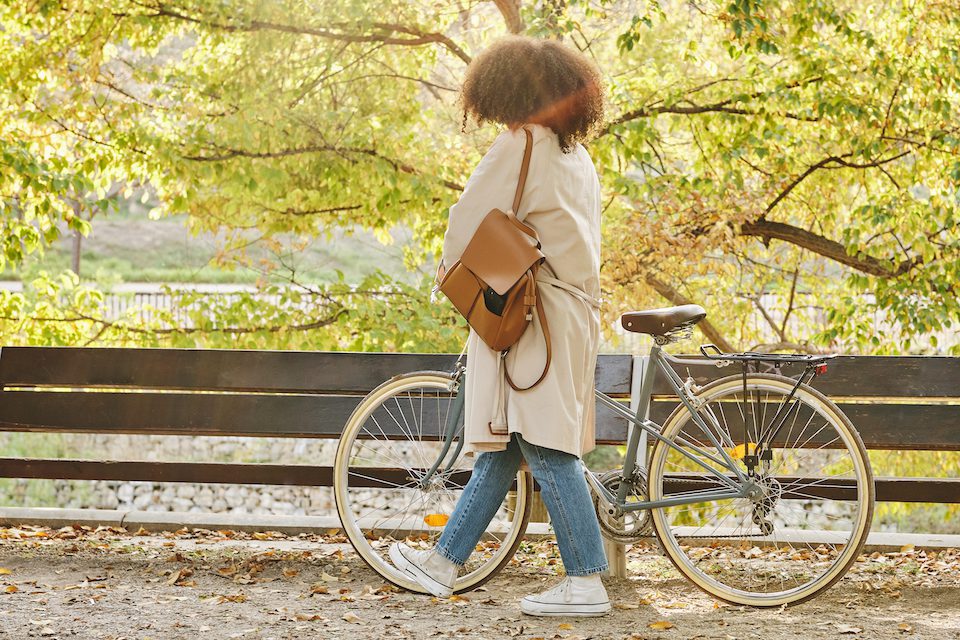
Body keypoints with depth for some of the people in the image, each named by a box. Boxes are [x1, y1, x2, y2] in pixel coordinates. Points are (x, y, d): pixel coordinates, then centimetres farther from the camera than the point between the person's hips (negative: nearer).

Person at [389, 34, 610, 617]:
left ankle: (587, 584, -10)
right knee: (503, 447, 12)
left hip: (530, 314, -10)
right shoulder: (578, 156, 16)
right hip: (576, 305, 10)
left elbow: (470, 220, -10)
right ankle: (443, 563, 19)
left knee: (546, 450, -9)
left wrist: (450, 271, 8)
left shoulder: (520, 146, -11)